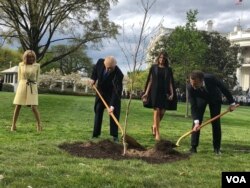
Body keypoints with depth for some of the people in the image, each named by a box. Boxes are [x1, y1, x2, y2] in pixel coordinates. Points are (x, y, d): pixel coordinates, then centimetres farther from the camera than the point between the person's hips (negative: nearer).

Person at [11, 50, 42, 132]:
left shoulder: (37, 66, 1)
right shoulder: (21, 65, 4)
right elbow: (19, 77, 13)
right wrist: (23, 84, 11)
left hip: (32, 87, -1)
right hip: (22, 86, 1)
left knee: (34, 107, -9)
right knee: (17, 106, 1)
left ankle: (39, 125, 5)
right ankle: (13, 125, 12)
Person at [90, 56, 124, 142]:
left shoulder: (118, 74, -35)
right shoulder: (100, 62, -23)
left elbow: (117, 91, -36)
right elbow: (95, 68, 3)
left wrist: (112, 105, -41)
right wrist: (93, 78, -11)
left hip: (113, 94, -4)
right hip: (101, 92, 4)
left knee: (114, 113, -9)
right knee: (98, 111, 7)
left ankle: (114, 135, -1)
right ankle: (96, 133, 17)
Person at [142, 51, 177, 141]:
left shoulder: (168, 69, 10)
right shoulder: (153, 68, 7)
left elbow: (171, 82, 6)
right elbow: (150, 80, 5)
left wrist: (172, 93, -6)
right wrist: (146, 92, -2)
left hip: (165, 93, 2)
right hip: (155, 92, -2)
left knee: (162, 112, 3)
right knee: (156, 111, -7)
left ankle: (154, 126, 32)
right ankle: (157, 133, -3)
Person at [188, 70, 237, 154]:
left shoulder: (210, 78, -40)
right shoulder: (190, 87, -36)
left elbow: (223, 88, -22)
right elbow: (193, 106, -31)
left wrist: (232, 102, -14)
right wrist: (196, 121, -41)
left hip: (215, 98, 0)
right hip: (201, 98, 0)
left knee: (216, 122, -3)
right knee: (196, 121, -10)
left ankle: (217, 148, 8)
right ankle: (193, 147, -2)